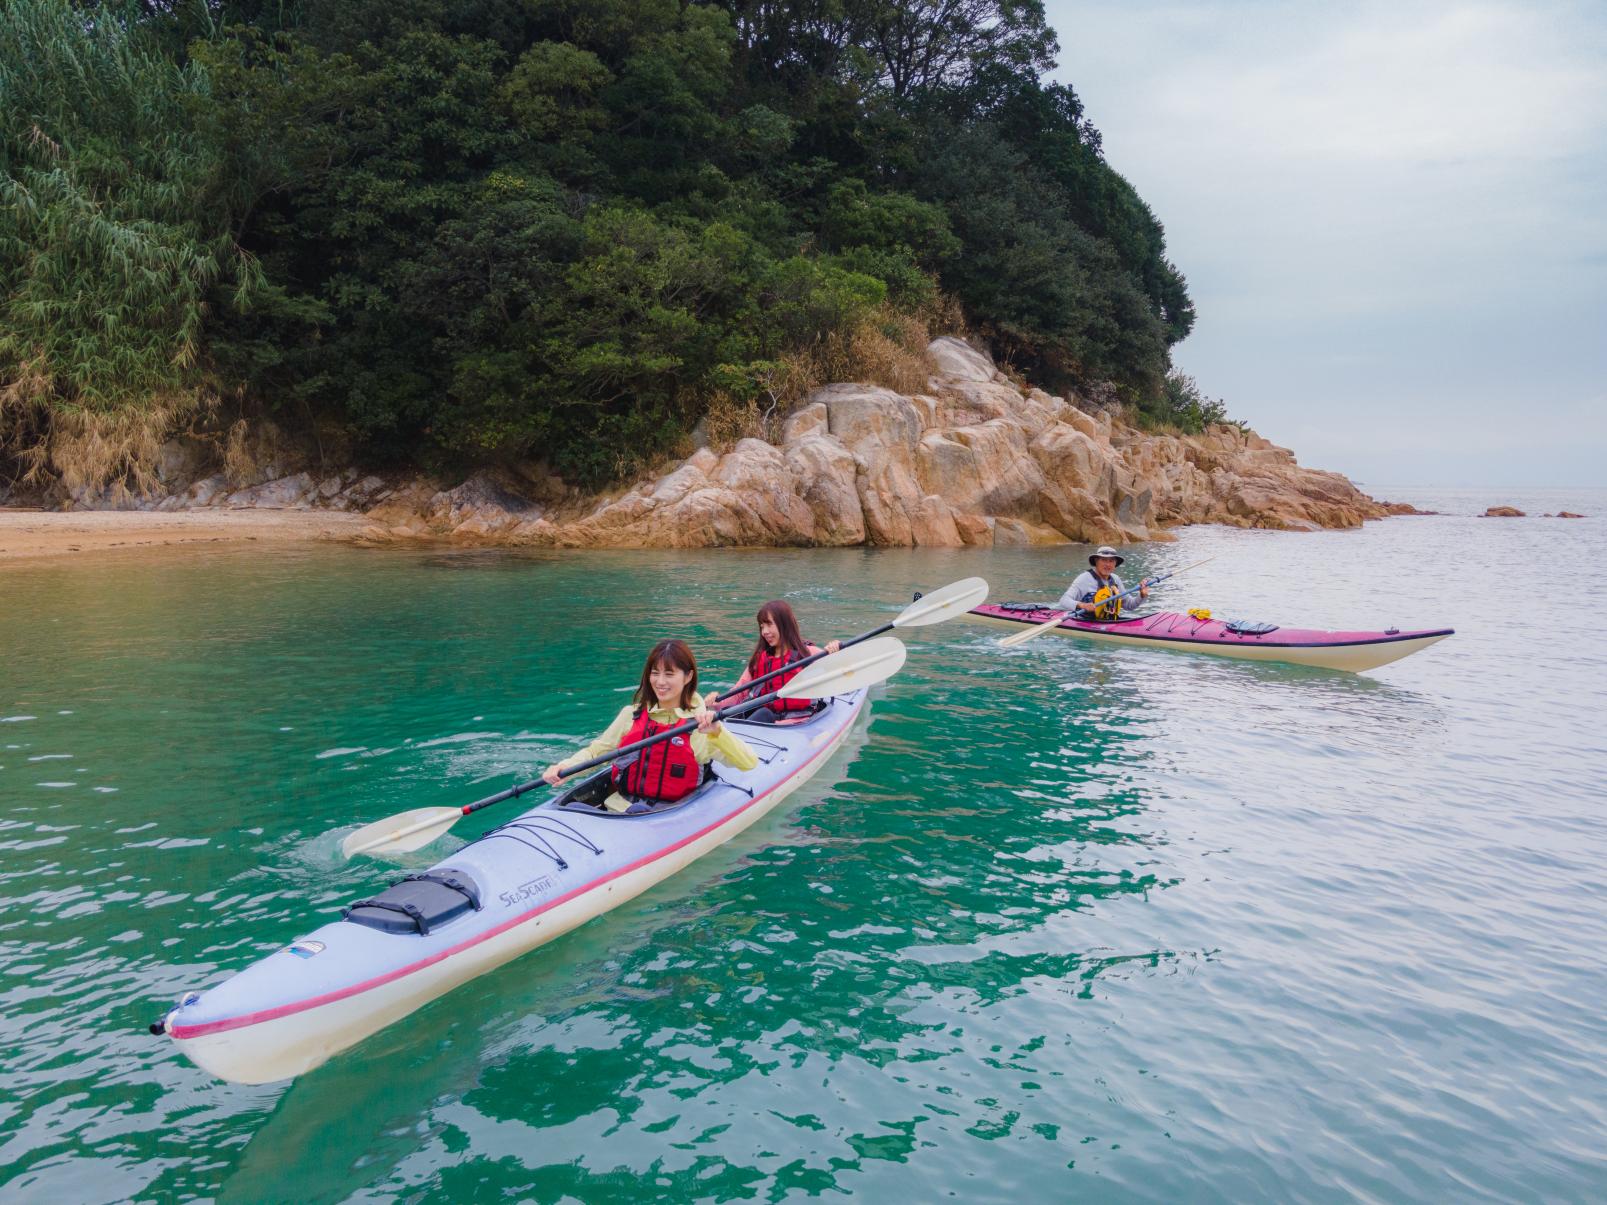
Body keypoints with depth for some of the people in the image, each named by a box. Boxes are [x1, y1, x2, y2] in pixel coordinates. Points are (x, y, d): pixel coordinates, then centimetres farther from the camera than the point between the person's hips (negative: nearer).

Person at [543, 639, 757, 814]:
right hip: (620, 806, 2)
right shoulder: (632, 715, 10)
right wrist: (564, 768, -6)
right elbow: (596, 751, 14)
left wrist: (717, 732, -27)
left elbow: (750, 763, -11)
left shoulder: (700, 725, -2)